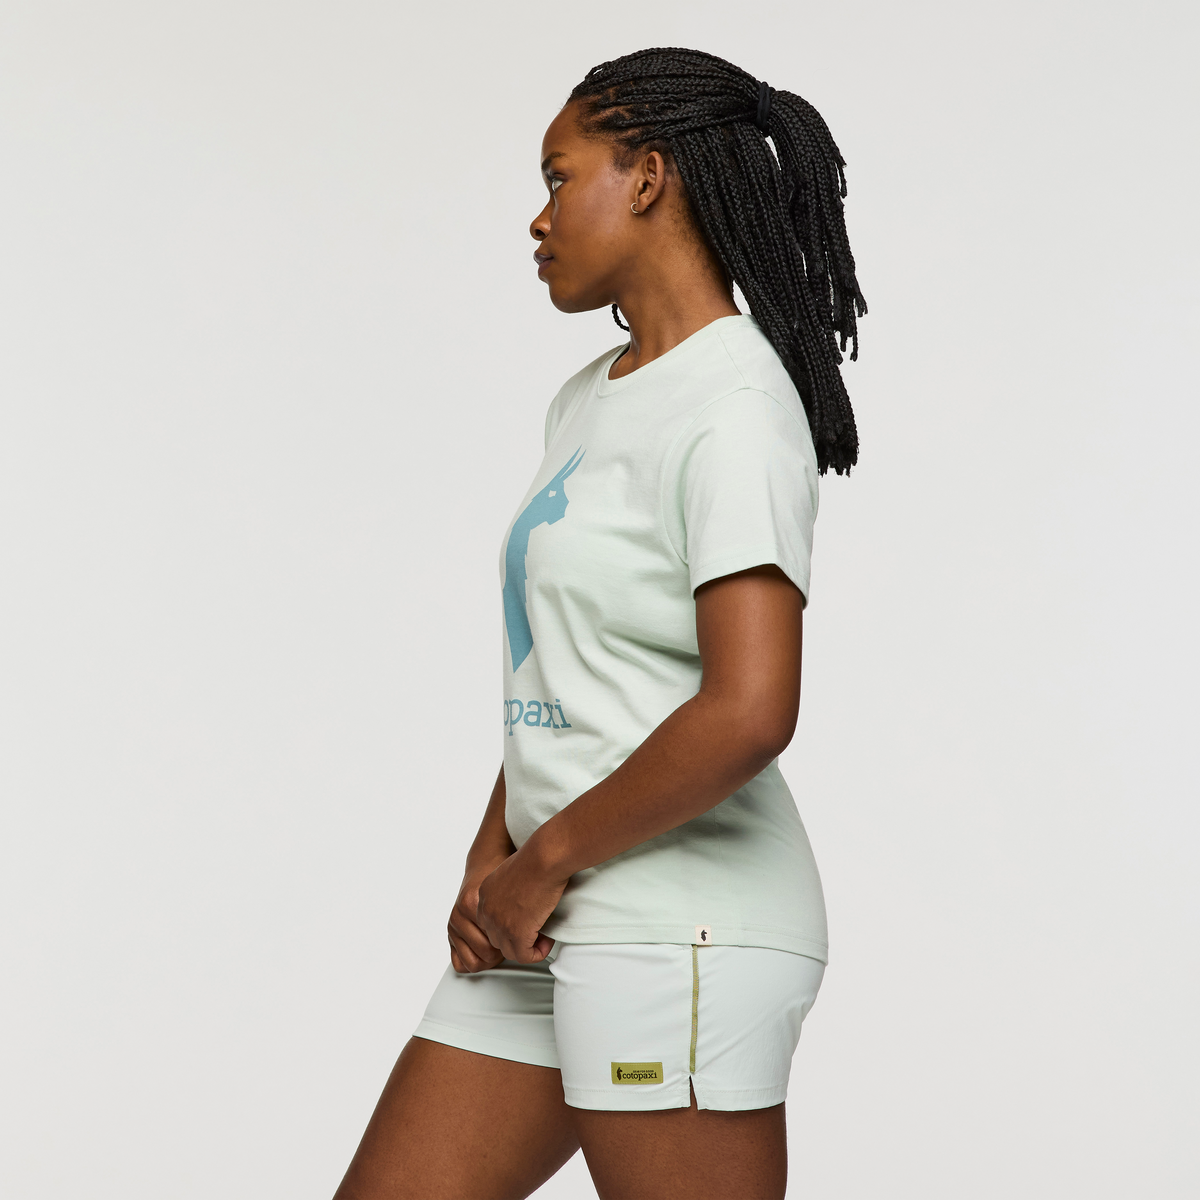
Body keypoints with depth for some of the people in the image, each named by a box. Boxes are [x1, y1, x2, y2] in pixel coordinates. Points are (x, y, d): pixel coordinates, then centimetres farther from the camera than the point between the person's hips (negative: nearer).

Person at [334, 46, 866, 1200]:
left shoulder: (735, 408, -13)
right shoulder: (586, 401, 16)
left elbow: (748, 714, -23)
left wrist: (545, 861, -12)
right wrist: (490, 863, 5)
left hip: (680, 926, -9)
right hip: (550, 932, 9)